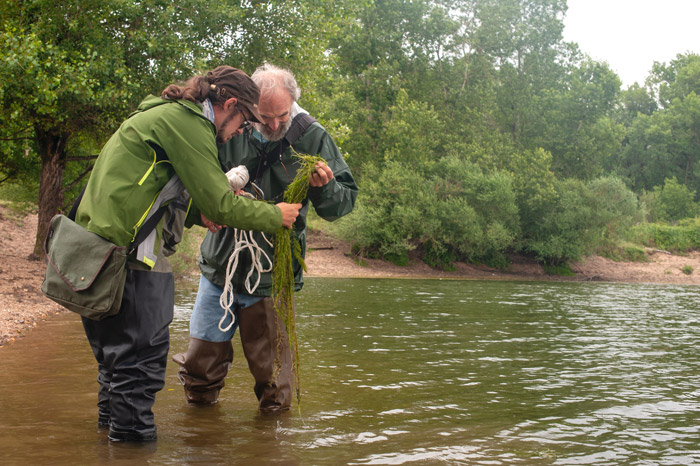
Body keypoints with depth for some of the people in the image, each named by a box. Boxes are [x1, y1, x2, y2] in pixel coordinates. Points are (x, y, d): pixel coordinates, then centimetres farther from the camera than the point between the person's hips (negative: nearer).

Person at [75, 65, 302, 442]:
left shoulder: (163, 115, 22)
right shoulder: (186, 121, -11)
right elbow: (219, 204, -13)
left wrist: (203, 214, 11)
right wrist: (275, 216, 0)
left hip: (99, 248, 11)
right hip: (127, 254, -11)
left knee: (117, 353, 19)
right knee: (140, 358, -4)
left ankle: (112, 426, 30)